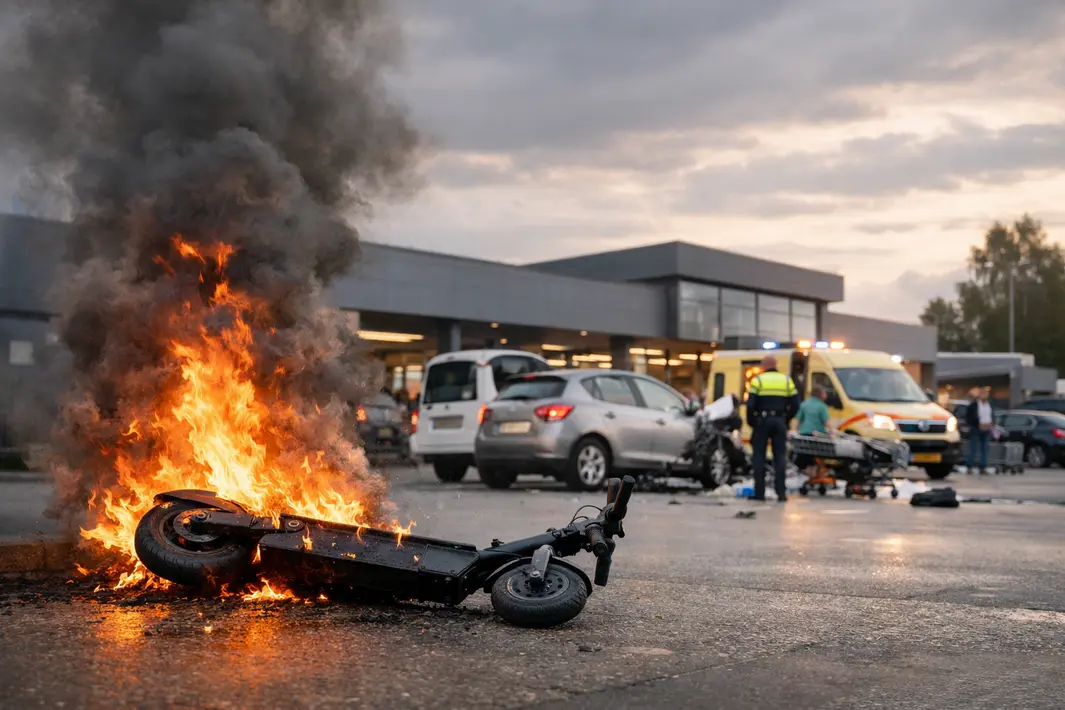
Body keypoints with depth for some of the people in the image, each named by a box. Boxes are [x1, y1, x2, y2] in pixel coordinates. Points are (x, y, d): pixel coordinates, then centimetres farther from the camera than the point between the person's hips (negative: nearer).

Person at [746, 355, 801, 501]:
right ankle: (781, 492, 0)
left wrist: (751, 421, 1)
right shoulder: (787, 380, 8)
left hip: (762, 421, -2)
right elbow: (795, 405, 4)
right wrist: (786, 420, 14)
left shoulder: (758, 380, -2)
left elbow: (750, 404, -10)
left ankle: (759, 492, 2)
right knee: (780, 456, 6)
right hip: (780, 422, 3)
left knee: (759, 456, 4)